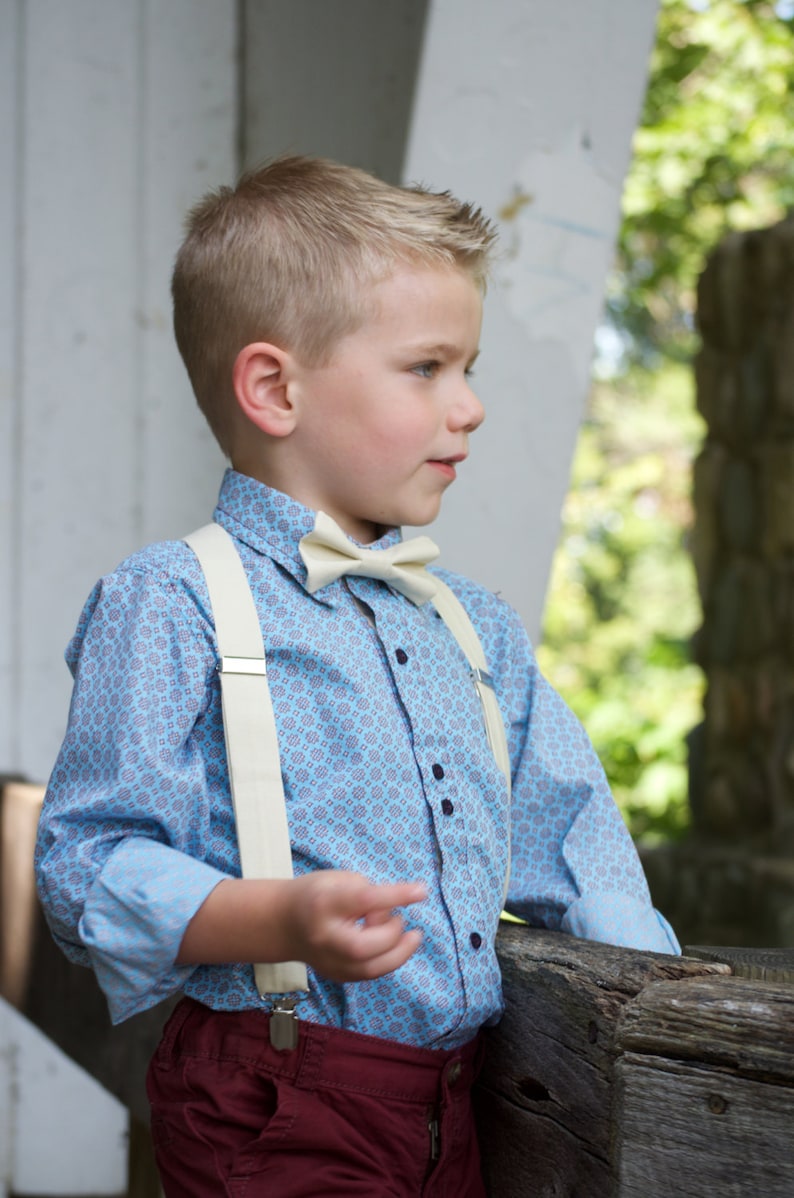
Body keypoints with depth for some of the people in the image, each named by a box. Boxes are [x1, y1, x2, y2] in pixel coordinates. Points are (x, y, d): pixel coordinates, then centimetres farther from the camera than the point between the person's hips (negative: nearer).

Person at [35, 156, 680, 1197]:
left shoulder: (477, 627, 15)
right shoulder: (172, 606, -8)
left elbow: (570, 840, 19)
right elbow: (89, 865, -13)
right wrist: (279, 921, -28)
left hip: (460, 1106, 7)